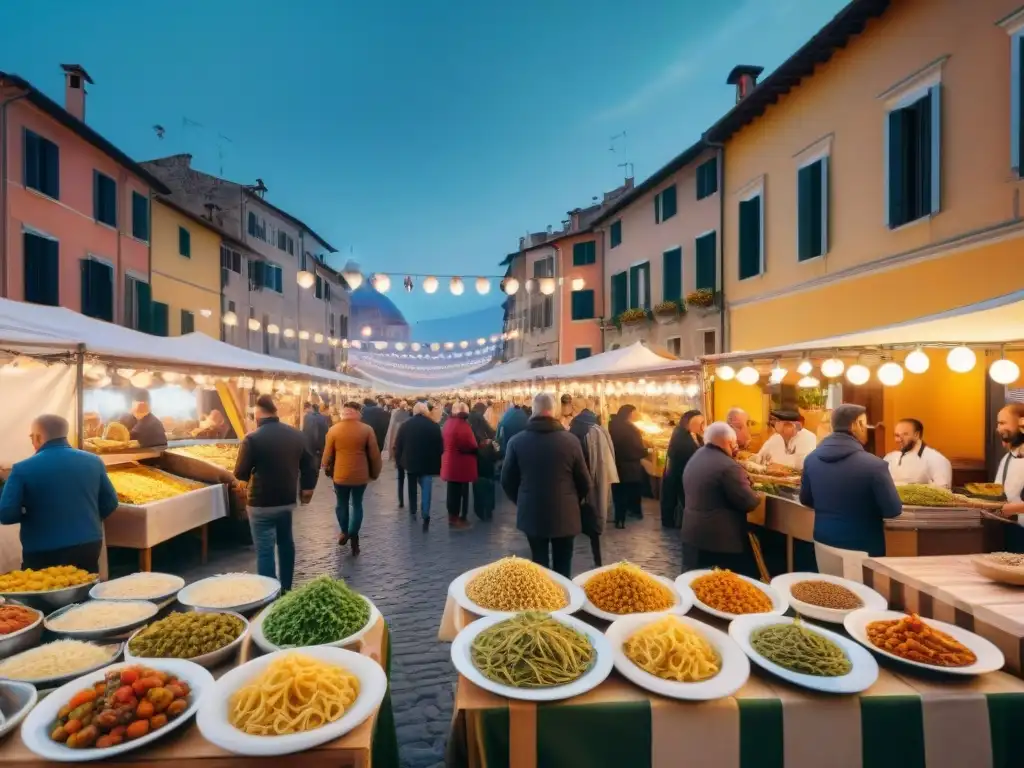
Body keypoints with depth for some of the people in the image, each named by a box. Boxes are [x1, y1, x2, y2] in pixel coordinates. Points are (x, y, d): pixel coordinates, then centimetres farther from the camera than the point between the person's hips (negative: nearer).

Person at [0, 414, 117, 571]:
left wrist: (33, 513, 9)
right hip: (88, 546, 3)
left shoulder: (23, 469, -10)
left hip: (43, 552, -3)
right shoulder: (93, 461, -1)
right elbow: (110, 503, 4)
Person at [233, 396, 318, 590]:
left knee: (265, 551, 2)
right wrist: (307, 488, 18)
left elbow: (240, 473, -11)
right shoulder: (297, 434, -1)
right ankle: (286, 588, 33)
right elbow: (309, 465, 5)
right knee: (286, 542, 21)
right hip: (288, 500, 6)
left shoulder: (252, 438, -18)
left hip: (262, 503, -6)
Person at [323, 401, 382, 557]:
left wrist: (327, 470, 17)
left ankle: (344, 532, 28)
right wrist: (375, 472, 8)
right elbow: (374, 454, -5)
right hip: (360, 475, 0)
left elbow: (327, 454, 1)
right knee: (357, 505, 13)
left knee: (342, 504, 20)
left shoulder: (333, 430, -6)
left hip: (340, 475, 0)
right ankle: (354, 536, 9)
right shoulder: (367, 429, -8)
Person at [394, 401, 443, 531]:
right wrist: (437, 461, 10)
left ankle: (413, 511, 31)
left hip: (411, 461, 2)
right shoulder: (434, 426, -5)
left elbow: (398, 445, 1)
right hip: (428, 463, -2)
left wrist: (399, 459, 12)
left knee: (412, 487, 20)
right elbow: (440, 446, -2)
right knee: (426, 489, 1)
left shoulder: (406, 425, -1)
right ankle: (426, 516, -11)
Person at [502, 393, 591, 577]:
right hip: (565, 514, -1)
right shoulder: (571, 440, -10)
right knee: (563, 567, 13)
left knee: (539, 565, 14)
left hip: (532, 514, 1)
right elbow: (584, 482, -2)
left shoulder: (517, 441, -6)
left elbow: (507, 480, 1)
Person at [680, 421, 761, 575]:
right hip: (722, 539, -8)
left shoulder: (695, 458, 7)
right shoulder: (728, 467, -21)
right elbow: (749, 503, -18)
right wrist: (757, 497, 4)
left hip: (692, 533, 9)